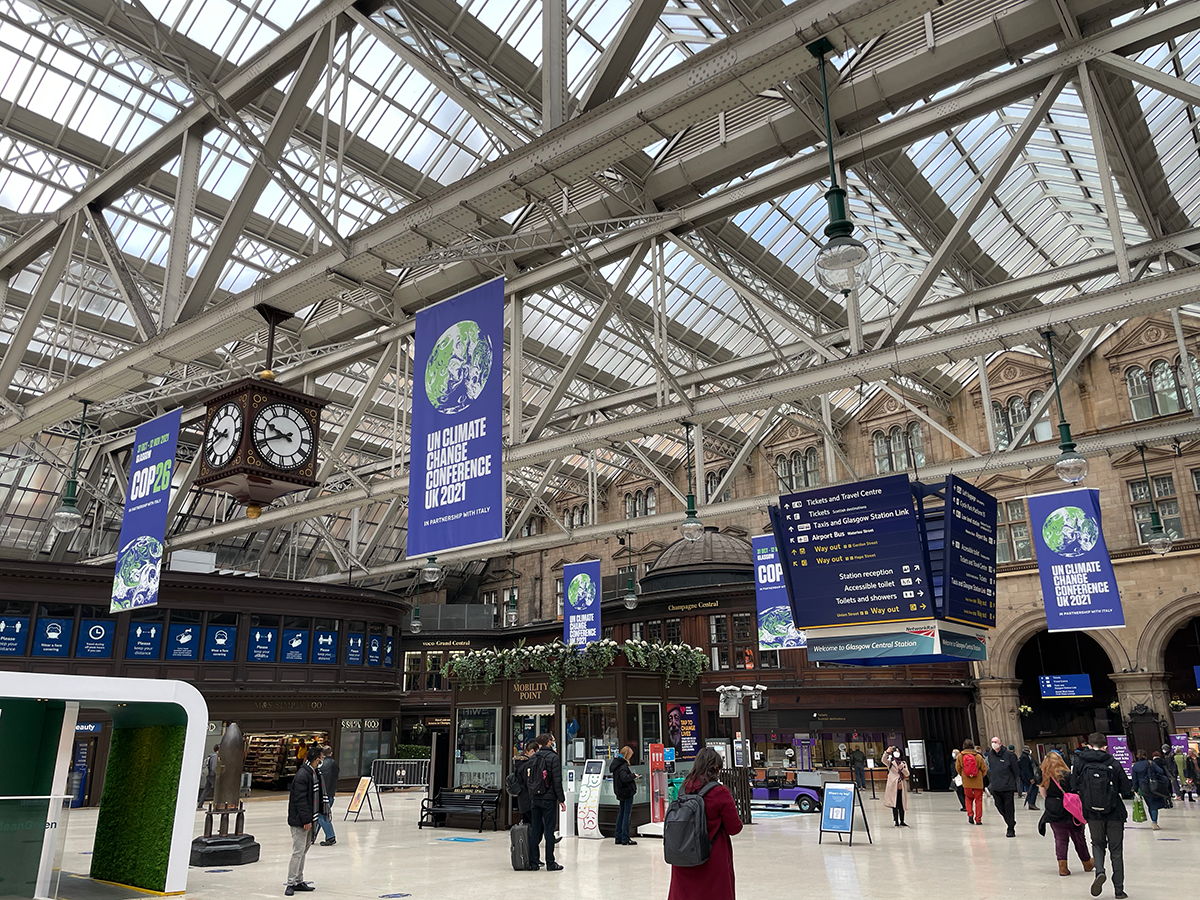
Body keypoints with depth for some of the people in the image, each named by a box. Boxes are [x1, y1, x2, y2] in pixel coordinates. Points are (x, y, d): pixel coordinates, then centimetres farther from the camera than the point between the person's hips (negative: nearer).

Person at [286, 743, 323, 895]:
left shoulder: (314, 773, 10)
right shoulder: (302, 775, -21)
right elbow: (300, 800, -23)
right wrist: (306, 820, -22)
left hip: (309, 820, 10)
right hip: (299, 821, -10)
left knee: (304, 851, 15)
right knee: (298, 851, -6)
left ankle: (299, 881, 24)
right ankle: (291, 884, 3)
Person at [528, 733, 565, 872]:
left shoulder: (532, 758, 7)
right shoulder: (553, 757, -9)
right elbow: (557, 781, -12)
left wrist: (531, 797, 15)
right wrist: (561, 799, -6)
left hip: (534, 799, 5)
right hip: (549, 798, -5)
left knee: (535, 829, 10)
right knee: (549, 830, 0)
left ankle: (533, 862, 13)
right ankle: (550, 863, 3)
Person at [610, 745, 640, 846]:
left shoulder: (616, 763, 10)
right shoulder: (623, 764, -19)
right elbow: (624, 778, -28)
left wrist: (632, 777, 9)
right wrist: (633, 775, -13)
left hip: (621, 793, 9)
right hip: (627, 792, -9)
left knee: (621, 814, 14)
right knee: (626, 815, -4)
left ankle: (619, 838, 19)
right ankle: (625, 839, -1)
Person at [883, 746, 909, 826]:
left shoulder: (904, 763, 14)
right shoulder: (890, 762, 4)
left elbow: (907, 774, 4)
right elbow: (884, 760, -18)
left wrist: (902, 768, -16)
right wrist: (887, 752, -35)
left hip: (902, 788, 3)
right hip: (893, 787, -3)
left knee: (901, 805, 9)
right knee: (895, 805, -2)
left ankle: (902, 821, 18)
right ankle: (896, 821, 5)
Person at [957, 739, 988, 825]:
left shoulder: (960, 756, -4)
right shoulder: (978, 756, -7)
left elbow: (958, 768, 2)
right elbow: (984, 769, -1)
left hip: (966, 782, 1)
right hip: (978, 782, -1)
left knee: (969, 798, 20)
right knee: (978, 800, 9)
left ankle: (970, 814, 1)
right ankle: (978, 819, 10)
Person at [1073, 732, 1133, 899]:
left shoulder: (1080, 763, -7)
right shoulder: (1114, 764, -9)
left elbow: (1074, 786, -2)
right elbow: (1127, 790, -5)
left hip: (1093, 814, 0)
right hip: (1115, 813, 0)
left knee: (1098, 844, 19)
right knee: (1116, 850, 14)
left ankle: (1099, 871, -6)